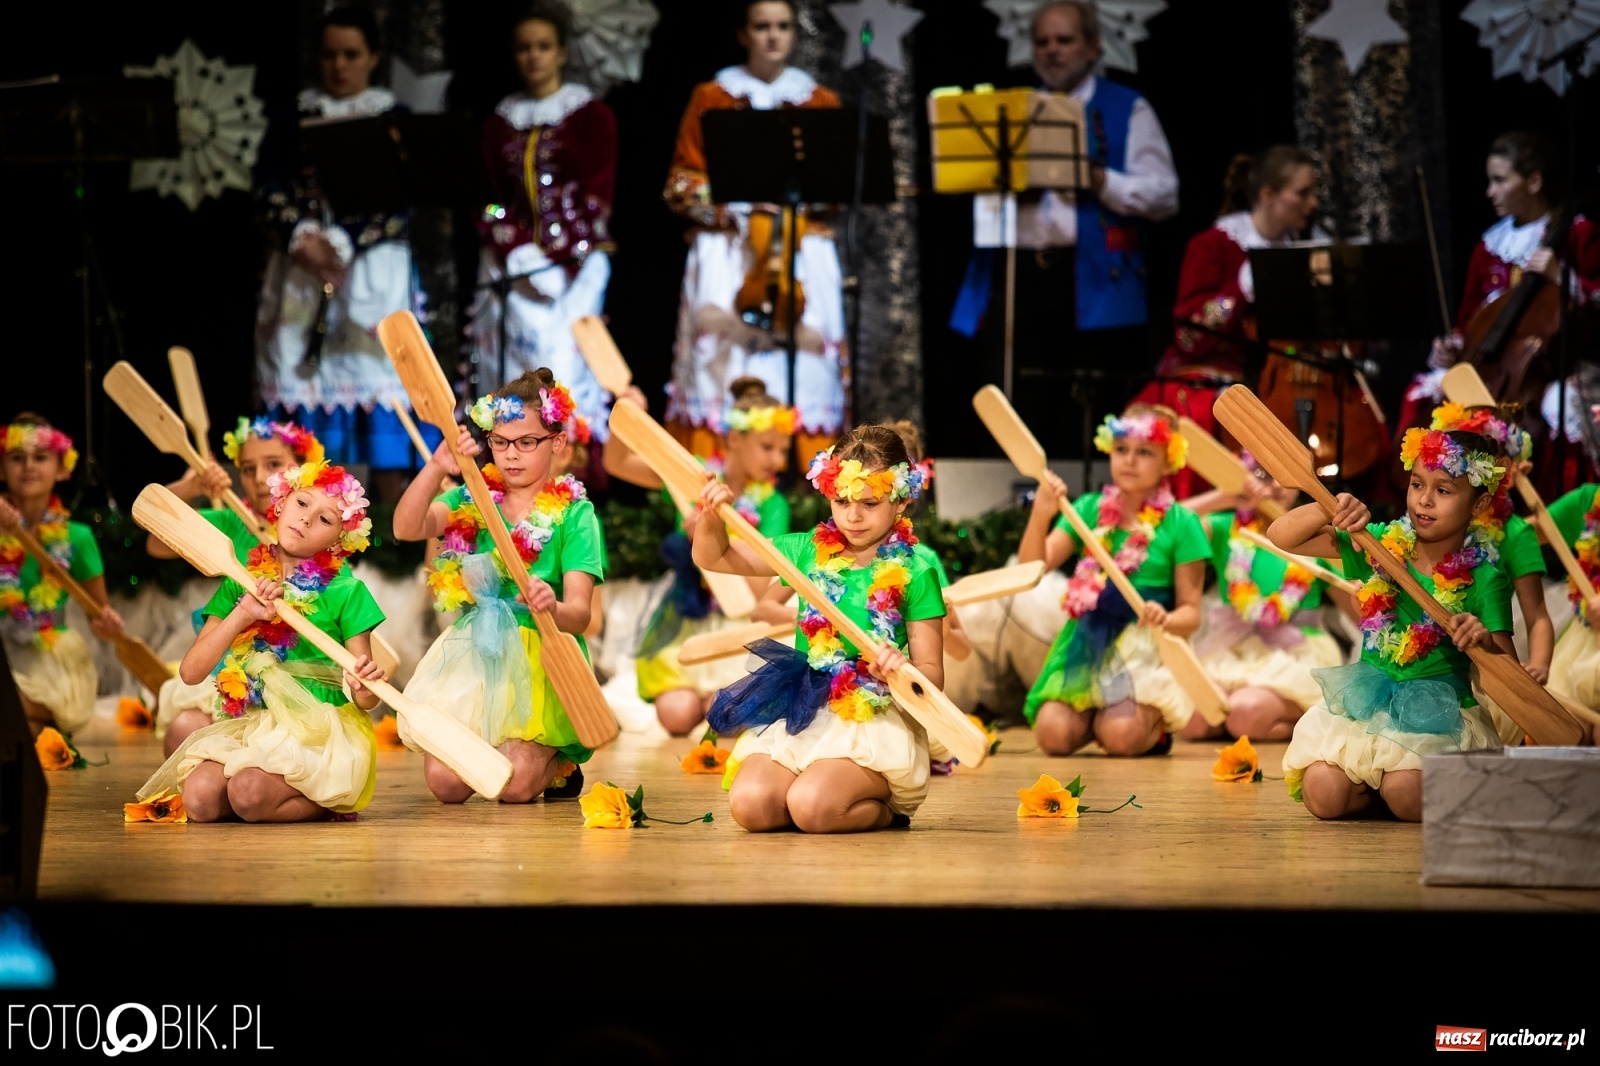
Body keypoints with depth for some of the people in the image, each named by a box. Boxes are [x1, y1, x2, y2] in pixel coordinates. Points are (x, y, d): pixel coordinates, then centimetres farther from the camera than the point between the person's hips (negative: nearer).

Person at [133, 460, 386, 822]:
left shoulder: (345, 591, -2)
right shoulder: (242, 583, 8)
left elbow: (365, 700, -2)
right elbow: (191, 672, 1)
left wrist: (365, 688, -27)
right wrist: (242, 614, -11)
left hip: (320, 730, -4)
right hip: (249, 724, 4)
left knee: (248, 792, -31)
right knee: (200, 798, -24)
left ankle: (333, 801, -3)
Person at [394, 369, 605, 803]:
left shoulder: (573, 513, -2)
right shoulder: (472, 500, 6)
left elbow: (579, 613, -12)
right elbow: (406, 528, -14)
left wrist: (554, 608, -37)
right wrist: (436, 468, -30)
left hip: (543, 659, -3)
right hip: (473, 654, 3)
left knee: (514, 784, -21)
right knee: (445, 781, -15)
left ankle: (559, 761, 15)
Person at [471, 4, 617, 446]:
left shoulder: (592, 115, 3)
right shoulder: (500, 121, 14)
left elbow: (596, 199, -3)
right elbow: (490, 199, 9)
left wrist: (559, 263, -13)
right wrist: (513, 265, -7)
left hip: (573, 261, -3)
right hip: (513, 260, 3)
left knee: (565, 368, -12)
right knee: (516, 373, -5)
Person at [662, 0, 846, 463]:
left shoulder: (821, 102, 14)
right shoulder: (711, 98, 10)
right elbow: (682, 183, 8)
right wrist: (727, 203, -9)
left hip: (801, 247, 1)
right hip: (726, 246, -1)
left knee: (803, 351, -12)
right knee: (722, 356, -13)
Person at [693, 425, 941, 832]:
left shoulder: (914, 573, -4)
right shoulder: (810, 551, 8)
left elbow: (932, 673, -3)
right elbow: (713, 558, 12)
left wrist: (904, 670, -26)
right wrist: (710, 515, -9)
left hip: (877, 721, -4)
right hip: (802, 712, 5)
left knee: (810, 805, -29)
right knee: (749, 802, -20)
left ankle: (887, 810, 3)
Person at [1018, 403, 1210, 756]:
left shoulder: (1180, 524, 0)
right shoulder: (1089, 509, 7)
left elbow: (1191, 613, -1)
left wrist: (1167, 620, -25)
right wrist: (1040, 516, -21)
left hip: (1147, 651, -3)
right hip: (1086, 646, 3)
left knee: (1121, 735, -27)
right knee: (1053, 732, -21)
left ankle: (1155, 725, 8)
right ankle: (1095, 716, 13)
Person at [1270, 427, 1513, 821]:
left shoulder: (1483, 579, -7)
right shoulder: (1382, 544, 1)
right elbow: (1281, 537, -2)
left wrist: (1485, 641, -32)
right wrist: (1331, 508, -21)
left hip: (1439, 712, -3)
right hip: (1366, 702, 3)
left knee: (1406, 796, -29)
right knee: (1323, 795, -21)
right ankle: (1377, 788, 12)